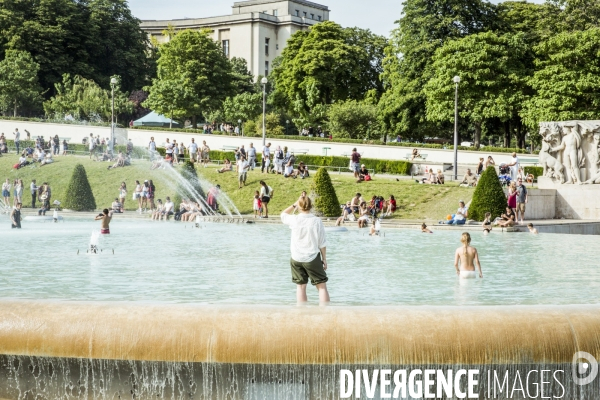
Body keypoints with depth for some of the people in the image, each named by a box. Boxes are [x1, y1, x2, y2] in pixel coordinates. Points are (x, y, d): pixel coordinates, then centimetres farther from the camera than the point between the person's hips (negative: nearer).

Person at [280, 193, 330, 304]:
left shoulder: (294, 220, -7)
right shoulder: (317, 221, -10)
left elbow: (283, 214, 17)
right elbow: (322, 244, -5)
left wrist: (294, 205, 13)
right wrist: (324, 259, 6)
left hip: (296, 258, 2)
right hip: (313, 258, -2)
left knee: (300, 286, 10)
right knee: (322, 286, 5)